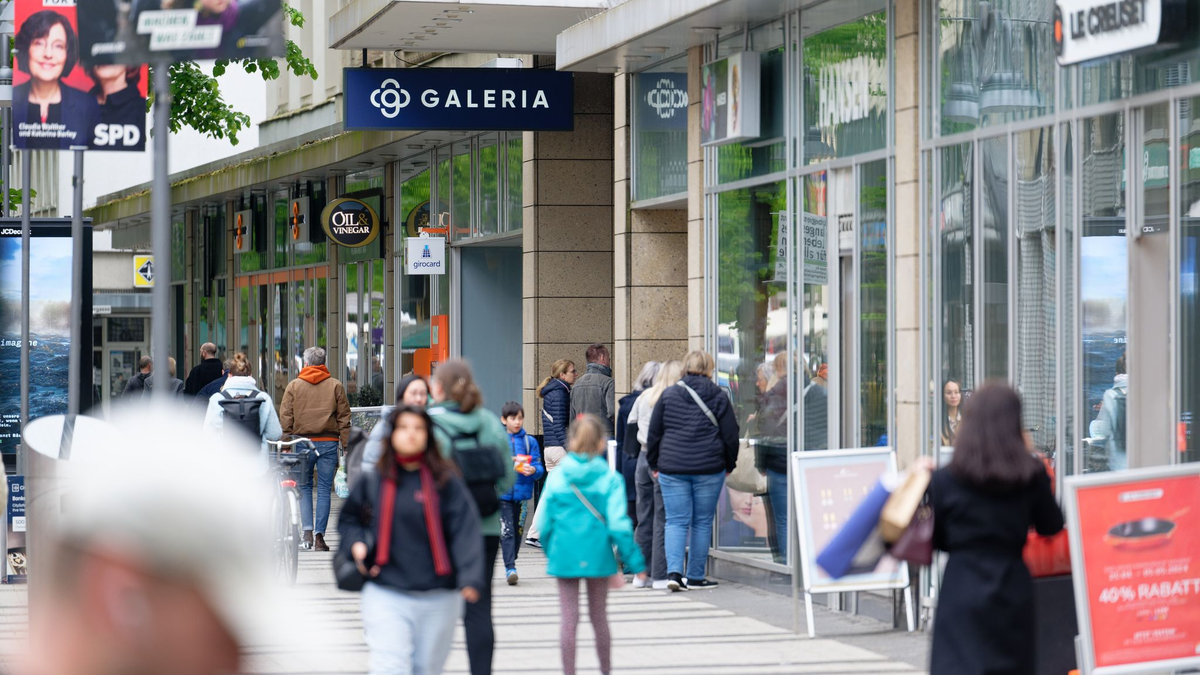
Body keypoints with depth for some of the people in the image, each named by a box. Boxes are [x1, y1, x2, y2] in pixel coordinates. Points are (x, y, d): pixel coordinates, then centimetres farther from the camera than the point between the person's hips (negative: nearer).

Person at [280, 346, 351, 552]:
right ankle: (319, 536, 0)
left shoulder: (294, 385, 4)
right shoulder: (335, 386, 5)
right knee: (324, 489, 4)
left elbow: (285, 417, 3)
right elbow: (344, 417, 3)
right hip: (328, 442, 0)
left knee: (304, 487, 11)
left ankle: (308, 532, -2)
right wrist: (345, 445, 5)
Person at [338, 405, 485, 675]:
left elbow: (465, 530, -9)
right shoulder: (373, 479, 3)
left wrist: (470, 579, -23)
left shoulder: (446, 480, -2)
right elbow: (348, 518, 19)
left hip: (438, 599, 0)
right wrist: (356, 543, -2)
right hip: (385, 595, 0)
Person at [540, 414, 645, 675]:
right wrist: (632, 562, -7)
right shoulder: (610, 479, -7)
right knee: (599, 617, 16)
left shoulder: (556, 478, -3)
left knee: (569, 619, 5)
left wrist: (550, 553, 16)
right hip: (598, 556, 0)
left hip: (564, 555, 0)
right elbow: (618, 524, -12)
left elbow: (545, 522, 0)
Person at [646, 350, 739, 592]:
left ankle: (674, 571, -15)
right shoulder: (718, 396, 0)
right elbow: (730, 435, 1)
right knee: (702, 522, 8)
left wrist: (655, 464, 17)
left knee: (676, 522, 2)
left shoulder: (668, 395, 4)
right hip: (709, 469, -1)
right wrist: (729, 465, 15)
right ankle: (696, 576, 10)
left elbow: (653, 434, 6)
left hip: (672, 468, 1)